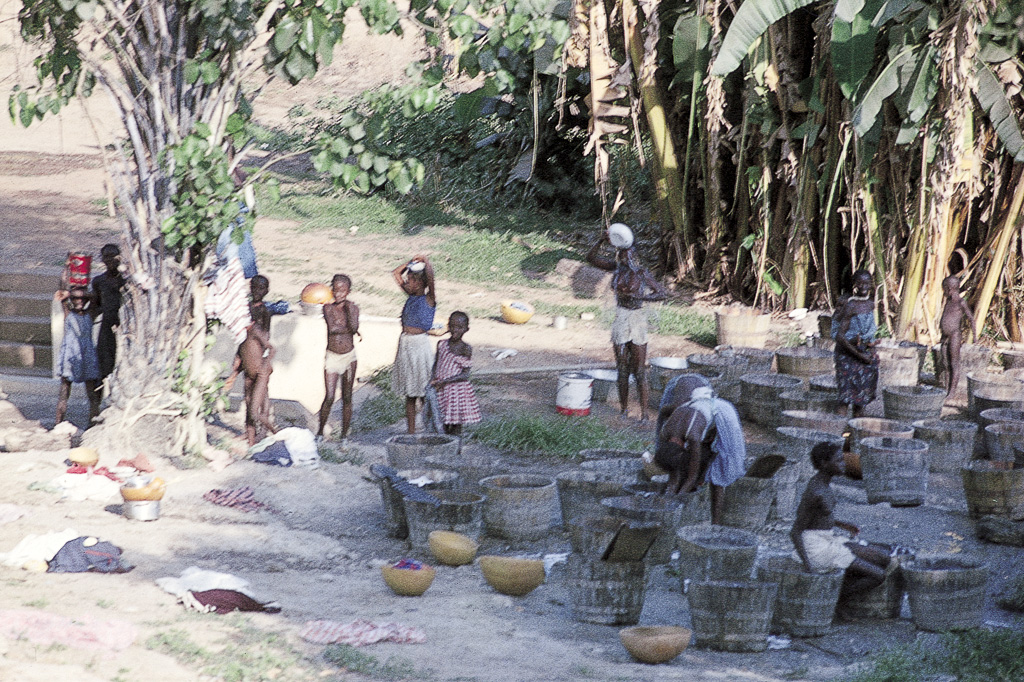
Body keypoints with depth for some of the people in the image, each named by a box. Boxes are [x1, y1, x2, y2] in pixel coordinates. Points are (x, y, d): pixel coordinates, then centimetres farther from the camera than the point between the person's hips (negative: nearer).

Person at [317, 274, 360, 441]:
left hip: (349, 357, 1)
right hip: (332, 356, -1)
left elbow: (354, 328, -16)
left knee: (347, 398, 5)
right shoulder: (328, 307, -2)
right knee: (329, 398, -7)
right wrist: (349, 329, -10)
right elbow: (332, 328, -17)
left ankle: (344, 434, 13)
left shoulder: (353, 308, 1)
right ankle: (320, 431, 9)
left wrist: (349, 308, -12)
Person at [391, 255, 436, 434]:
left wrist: (425, 261, -12)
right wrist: (412, 262, 8)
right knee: (409, 394, 10)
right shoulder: (411, 296, 10)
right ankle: (411, 431, 15)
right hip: (405, 344, 7)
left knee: (423, 392, -4)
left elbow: (430, 277, -26)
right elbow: (396, 273, 18)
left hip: (419, 344, -7)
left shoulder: (429, 299, -9)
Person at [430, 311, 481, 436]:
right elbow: (436, 363, 14)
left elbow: (465, 374, -12)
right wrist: (434, 379, -5)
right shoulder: (442, 344, 4)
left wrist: (445, 381, -20)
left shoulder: (465, 349, -9)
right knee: (445, 426, 9)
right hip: (441, 391, 4)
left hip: (458, 391, -4)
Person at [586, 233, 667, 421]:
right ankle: (624, 409, 20)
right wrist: (602, 240, -9)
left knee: (639, 371, -3)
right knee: (622, 369, 11)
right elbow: (591, 257, 6)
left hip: (637, 321, -4)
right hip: (620, 321, 5)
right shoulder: (617, 268, 4)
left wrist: (641, 296, -22)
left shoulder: (641, 273, -9)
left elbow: (663, 293, -9)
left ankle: (644, 412, 0)